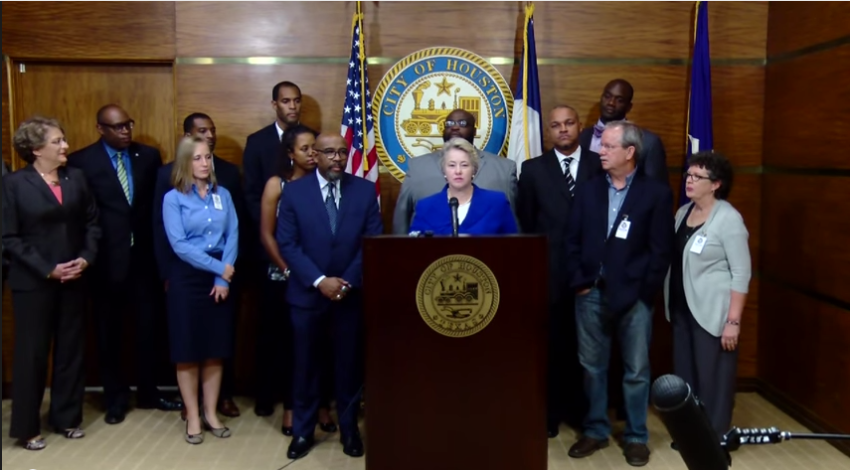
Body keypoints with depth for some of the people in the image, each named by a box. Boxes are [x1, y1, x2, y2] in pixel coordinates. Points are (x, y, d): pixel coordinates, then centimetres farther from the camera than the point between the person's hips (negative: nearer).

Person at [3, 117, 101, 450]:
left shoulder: (76, 178, 5)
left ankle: (66, 418, 25)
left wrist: (86, 257, -8)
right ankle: (27, 427, 18)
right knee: (31, 352, 4)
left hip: (73, 280, 4)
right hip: (33, 282, -4)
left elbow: (92, 222, 8)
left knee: (71, 349, 11)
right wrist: (48, 270, -15)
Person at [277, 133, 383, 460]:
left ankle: (349, 429, 26)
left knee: (349, 364, 10)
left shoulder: (365, 190, 0)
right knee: (305, 365, 9)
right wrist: (319, 281, -16)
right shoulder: (294, 191, -2)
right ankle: (303, 431, 24)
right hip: (307, 293, 0)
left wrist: (349, 281, -13)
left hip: (352, 293, 1)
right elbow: (287, 244, -6)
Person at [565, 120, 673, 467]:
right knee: (592, 367, 11)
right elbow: (573, 240, 8)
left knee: (636, 371, 7)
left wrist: (644, 293, -9)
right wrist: (579, 282, -2)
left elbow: (660, 250, -5)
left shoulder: (656, 193, -2)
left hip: (633, 296, -3)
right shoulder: (589, 190, 8)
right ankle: (596, 431, 25)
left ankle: (636, 437, 21)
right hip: (591, 294, 3)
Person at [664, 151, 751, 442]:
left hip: (712, 313, -6)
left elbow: (742, 273, -14)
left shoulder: (728, 218, -12)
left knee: (712, 377, 3)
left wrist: (733, 320, -18)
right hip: (681, 309, 7)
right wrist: (670, 306, 12)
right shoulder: (683, 212, 8)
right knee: (684, 374, 13)